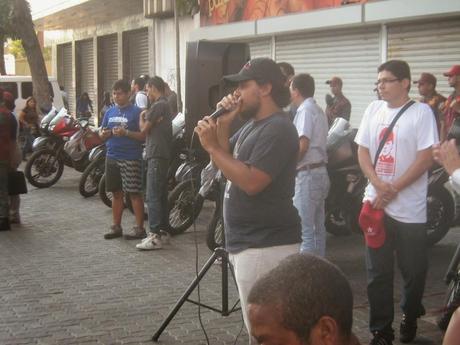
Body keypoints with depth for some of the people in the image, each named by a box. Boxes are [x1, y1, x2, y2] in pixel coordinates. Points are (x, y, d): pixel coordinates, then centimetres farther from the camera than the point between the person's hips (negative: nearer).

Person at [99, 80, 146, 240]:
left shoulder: (136, 112, -5)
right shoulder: (110, 112, 13)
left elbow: (144, 135, -11)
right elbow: (102, 133, 17)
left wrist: (126, 133, -23)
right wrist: (104, 134, -6)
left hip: (130, 159, -6)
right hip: (112, 157, 6)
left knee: (134, 193, -3)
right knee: (116, 193, 12)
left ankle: (139, 227, 2)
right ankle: (116, 226, 20)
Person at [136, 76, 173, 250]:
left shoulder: (157, 106, -14)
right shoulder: (165, 105, 18)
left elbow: (144, 129, -9)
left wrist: (142, 117, 8)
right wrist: (148, 118, 6)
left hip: (156, 156, -10)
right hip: (164, 154, 11)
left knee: (153, 197, -11)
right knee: (161, 195, 14)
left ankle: (155, 236, -13)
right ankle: (162, 231, 20)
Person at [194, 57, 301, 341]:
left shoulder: (278, 129, -17)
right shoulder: (253, 124, 15)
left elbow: (251, 182, -25)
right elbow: (225, 163, 15)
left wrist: (213, 147, -19)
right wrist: (224, 124, 1)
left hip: (265, 247, -10)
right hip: (248, 243, 10)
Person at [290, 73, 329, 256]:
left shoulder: (305, 110, -10)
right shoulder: (318, 110, 18)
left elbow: (302, 145, -19)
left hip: (307, 174, -10)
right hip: (320, 172, 10)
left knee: (305, 230, -8)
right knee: (318, 228, 13)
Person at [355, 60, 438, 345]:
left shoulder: (421, 112, -7)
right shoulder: (373, 109, 7)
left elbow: (426, 158, -12)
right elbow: (363, 151, 7)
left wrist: (393, 189, -14)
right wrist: (378, 185, -10)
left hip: (409, 209, -4)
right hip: (376, 203, 4)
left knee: (414, 270, 8)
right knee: (378, 273, 6)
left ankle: (410, 317, 33)